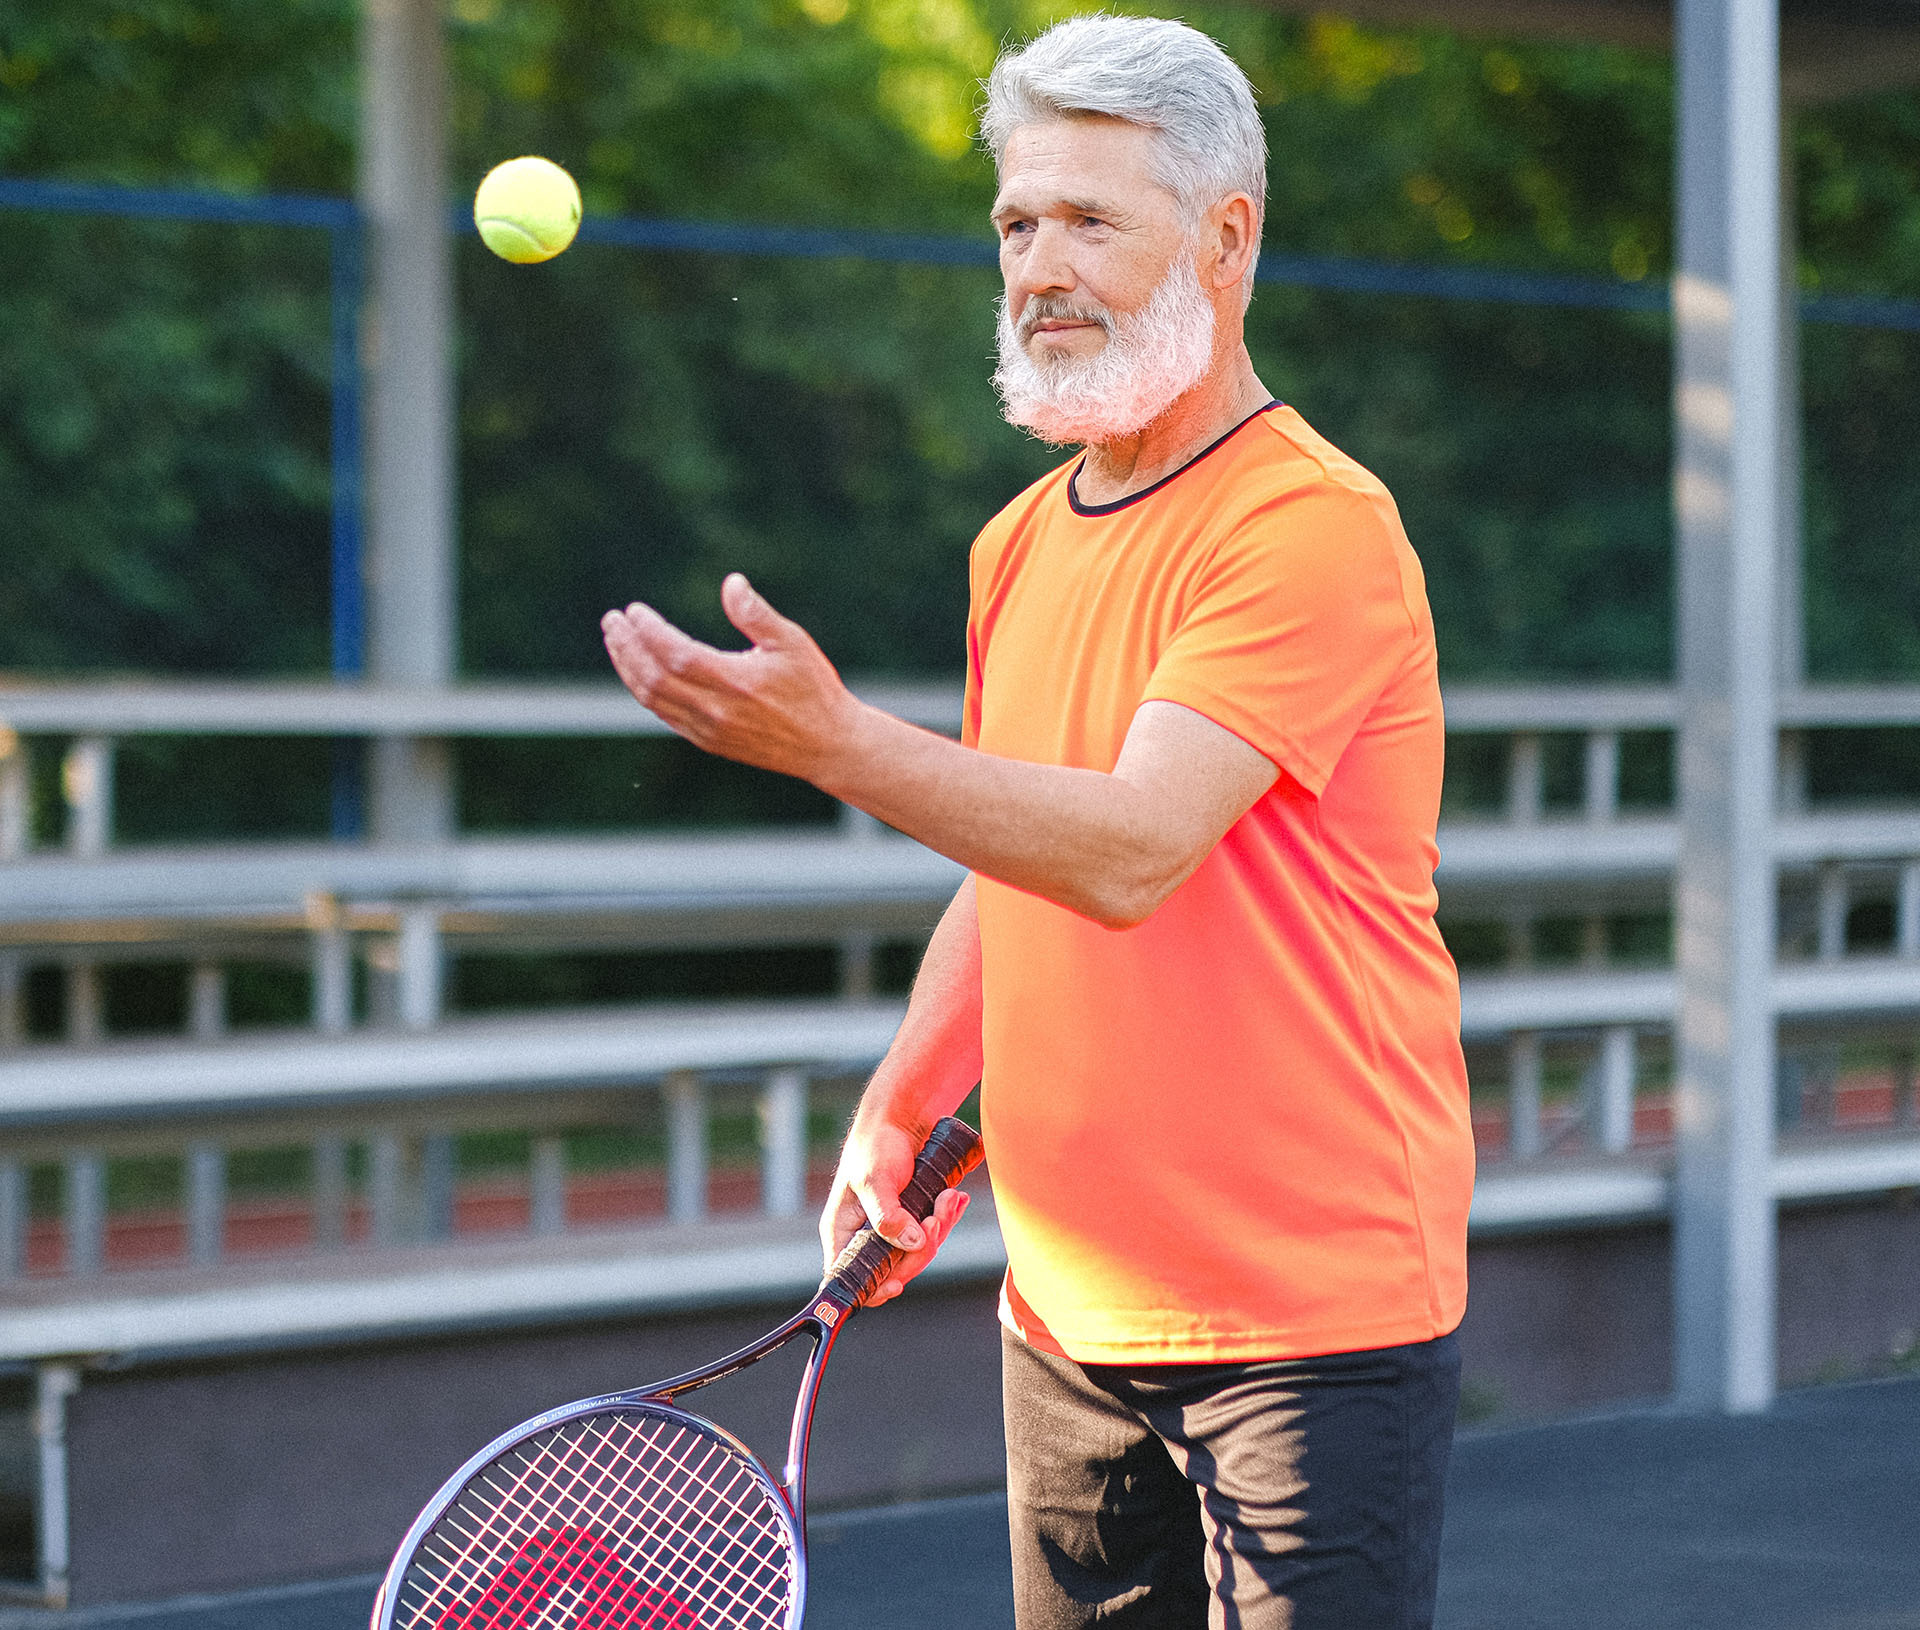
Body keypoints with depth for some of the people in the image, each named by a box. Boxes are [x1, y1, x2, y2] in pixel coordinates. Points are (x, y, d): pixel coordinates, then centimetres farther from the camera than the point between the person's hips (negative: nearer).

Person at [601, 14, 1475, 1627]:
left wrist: (837, 743, -31)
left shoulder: (1314, 526, -14)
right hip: (1068, 1312, 7)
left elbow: (1131, 850, -25)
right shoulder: (1020, 546, 12)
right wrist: (898, 1114, 12)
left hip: (1314, 1323, -7)